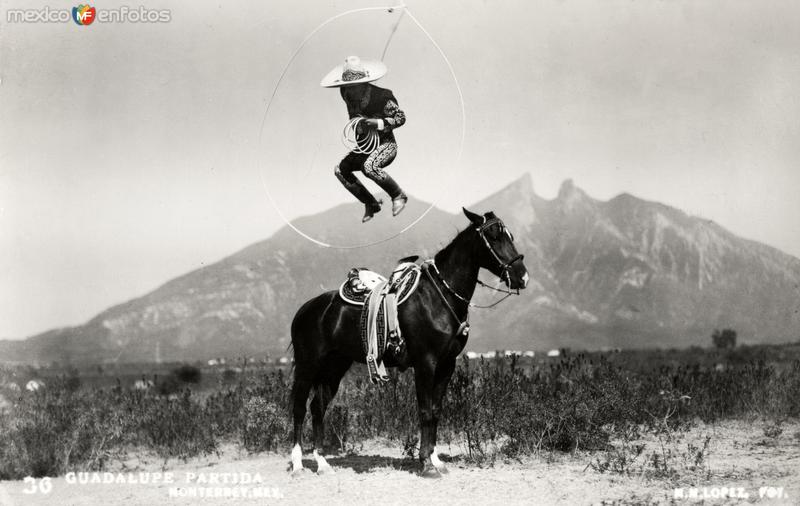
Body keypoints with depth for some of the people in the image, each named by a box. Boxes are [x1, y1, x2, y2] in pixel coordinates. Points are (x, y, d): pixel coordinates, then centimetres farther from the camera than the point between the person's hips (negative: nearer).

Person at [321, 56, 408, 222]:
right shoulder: (348, 94, -1)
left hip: (386, 145, -8)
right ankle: (371, 204, 5)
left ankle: (398, 196, -15)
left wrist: (378, 123, -27)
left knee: (369, 167, -36)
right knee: (340, 170, -5)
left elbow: (400, 117, -14)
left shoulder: (382, 96, -20)